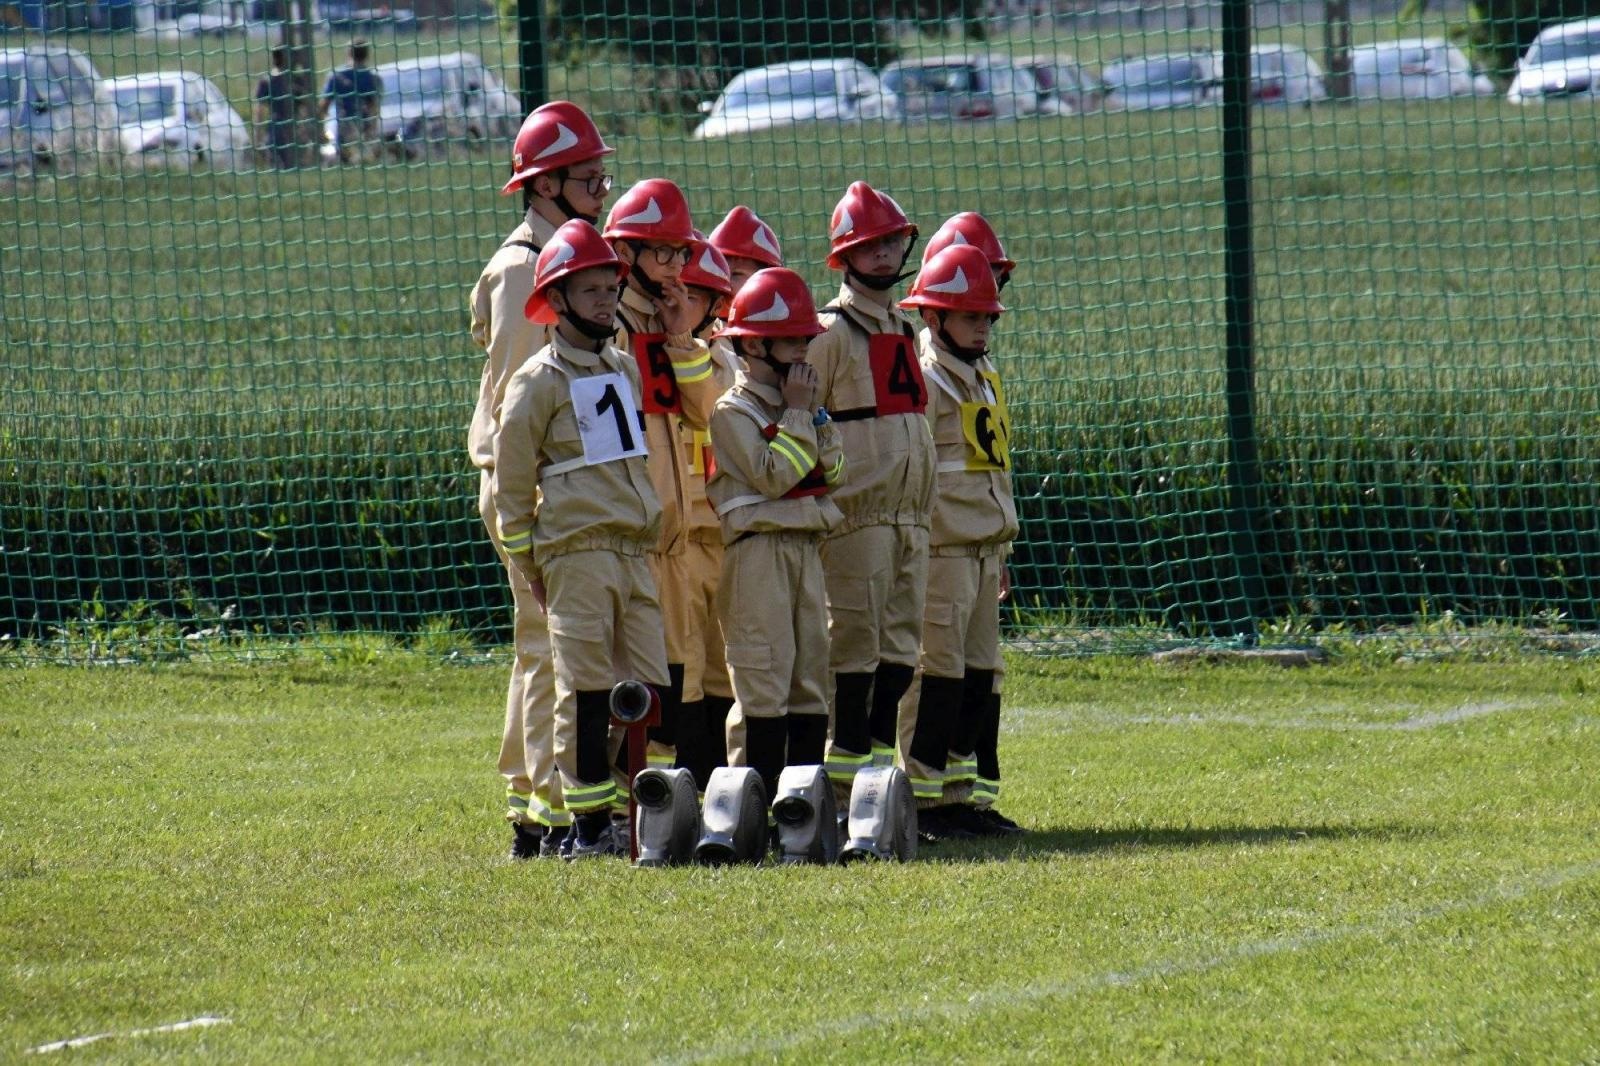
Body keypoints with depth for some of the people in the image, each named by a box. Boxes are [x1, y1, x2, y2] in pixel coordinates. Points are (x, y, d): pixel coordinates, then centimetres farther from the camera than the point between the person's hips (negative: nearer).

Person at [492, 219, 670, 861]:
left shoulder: (626, 371, 17)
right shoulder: (539, 381, -3)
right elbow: (511, 482, -2)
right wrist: (529, 567, -3)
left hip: (636, 551, 7)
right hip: (577, 552, -6)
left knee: (650, 691, 3)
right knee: (587, 694, -6)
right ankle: (589, 827, -4)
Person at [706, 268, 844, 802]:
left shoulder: (796, 405, 17)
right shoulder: (733, 411, -7)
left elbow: (832, 471, 10)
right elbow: (772, 475, -17)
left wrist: (815, 413, 0)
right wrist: (798, 414, -11)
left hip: (807, 547, 8)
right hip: (759, 551, -8)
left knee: (811, 676, 8)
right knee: (764, 681, -10)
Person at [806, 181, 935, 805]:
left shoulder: (903, 331, 19)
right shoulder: (831, 333, -5)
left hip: (912, 513, 7)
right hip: (856, 513, -7)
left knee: (902, 645, 5)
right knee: (856, 638, -7)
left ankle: (879, 753, 9)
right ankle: (847, 765, -5)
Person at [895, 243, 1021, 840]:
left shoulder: (984, 380, 19)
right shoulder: (923, 380, -9)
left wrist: (1000, 554, 22)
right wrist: (915, 547, -18)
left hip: (982, 549, 9)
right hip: (942, 549, -9)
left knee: (980, 673, 10)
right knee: (939, 672, -9)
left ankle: (955, 794, 16)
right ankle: (921, 797, -6)